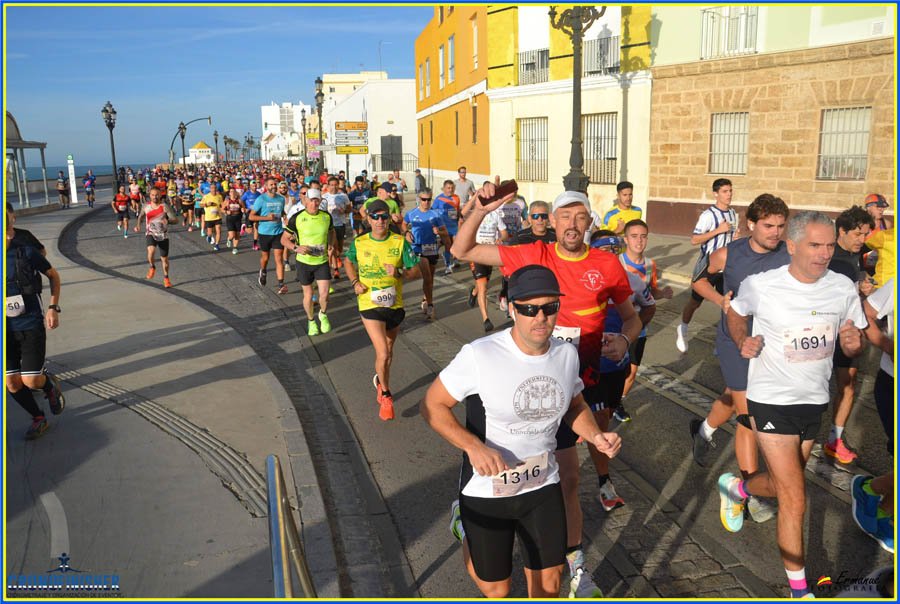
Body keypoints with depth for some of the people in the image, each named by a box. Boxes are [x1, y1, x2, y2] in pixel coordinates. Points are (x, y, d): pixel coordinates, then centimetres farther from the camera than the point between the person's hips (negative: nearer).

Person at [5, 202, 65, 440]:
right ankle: (38, 419, 26)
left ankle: (49, 383, 28)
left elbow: (54, 276, 3)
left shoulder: (27, 250, -10)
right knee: (12, 382, 3)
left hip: (31, 324, -3)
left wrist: (53, 308, -3)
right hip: (7, 328, 3)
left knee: (30, 380, -9)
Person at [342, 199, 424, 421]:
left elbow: (417, 271, -5)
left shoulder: (400, 242, -8)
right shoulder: (359, 243, -5)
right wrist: (355, 282, -1)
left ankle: (380, 380, 49)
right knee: (383, 354, -13)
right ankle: (386, 395, 9)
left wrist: (399, 273, -24)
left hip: (395, 304, 2)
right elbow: (348, 262, 16)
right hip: (370, 305, -2)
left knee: (388, 352, 20)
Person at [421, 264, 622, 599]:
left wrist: (595, 436, -8)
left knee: (549, 583, 17)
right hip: (486, 492, -4)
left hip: (544, 487, 4)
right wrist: (473, 446, -29)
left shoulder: (567, 355, -6)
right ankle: (470, 542, 43)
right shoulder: (480, 355, -23)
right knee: (496, 589, 12)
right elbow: (433, 405, -15)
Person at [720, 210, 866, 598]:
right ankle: (799, 590, 12)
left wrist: (854, 344, -18)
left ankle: (735, 487, 54)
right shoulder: (760, 286, -14)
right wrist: (743, 342, -12)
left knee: (783, 486, 21)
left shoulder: (844, 289, -4)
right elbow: (736, 313, 7)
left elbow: (854, 348, 6)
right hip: (771, 400, -5)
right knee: (795, 500, -6)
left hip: (815, 401, 5)